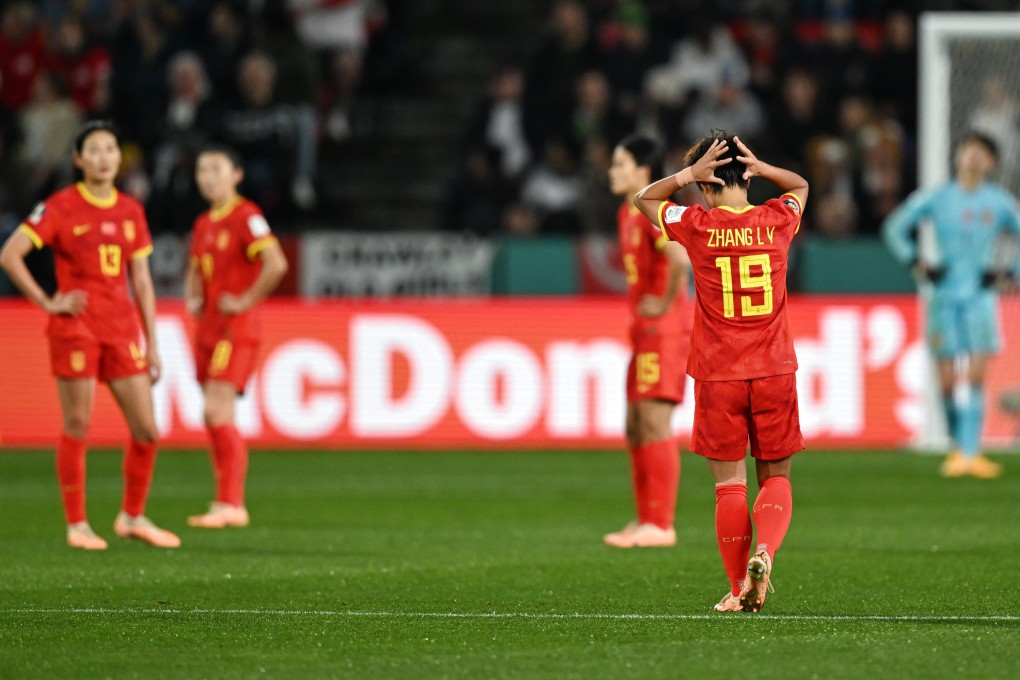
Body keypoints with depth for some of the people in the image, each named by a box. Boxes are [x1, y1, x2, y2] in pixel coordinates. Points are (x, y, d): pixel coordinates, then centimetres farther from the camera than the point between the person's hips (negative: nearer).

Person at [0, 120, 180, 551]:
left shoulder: (131, 211, 11)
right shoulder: (60, 207, -5)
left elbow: (141, 281, 14)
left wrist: (152, 343, 11)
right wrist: (47, 302, -10)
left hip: (122, 329, 5)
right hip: (76, 327, -5)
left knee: (146, 429, 2)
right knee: (77, 428, -2)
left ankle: (133, 518, 18)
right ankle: (77, 526, 7)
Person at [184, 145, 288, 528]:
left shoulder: (246, 217, -11)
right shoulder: (203, 224, 14)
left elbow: (276, 265, -24)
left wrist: (245, 301, -18)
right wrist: (192, 298, 11)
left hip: (234, 328, -9)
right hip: (208, 326, 9)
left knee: (217, 412, -16)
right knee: (216, 419, 8)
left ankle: (229, 504, -16)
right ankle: (230, 505, 13)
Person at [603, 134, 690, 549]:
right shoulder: (627, 214, 15)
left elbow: (680, 259, -32)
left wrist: (665, 303, -21)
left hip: (663, 329, -10)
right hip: (644, 331, 10)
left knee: (654, 423, -10)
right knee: (636, 428, 12)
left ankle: (660, 525, -9)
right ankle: (646, 520, 17)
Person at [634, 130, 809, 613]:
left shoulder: (697, 226, -6)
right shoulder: (777, 221, 0)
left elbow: (643, 199, 14)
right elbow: (801, 186, 25)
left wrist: (689, 174, 0)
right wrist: (758, 167, 7)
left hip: (718, 376, -1)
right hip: (774, 371, 1)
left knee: (730, 483, 4)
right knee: (776, 478, 10)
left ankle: (740, 590, 4)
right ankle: (764, 550, -17)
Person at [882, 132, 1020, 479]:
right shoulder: (936, 198, 3)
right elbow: (895, 227, 12)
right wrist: (917, 263, 1)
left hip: (980, 296, 0)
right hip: (945, 296, 0)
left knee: (977, 377, -11)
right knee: (947, 382, -1)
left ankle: (970, 453, -12)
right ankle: (959, 445, 17)